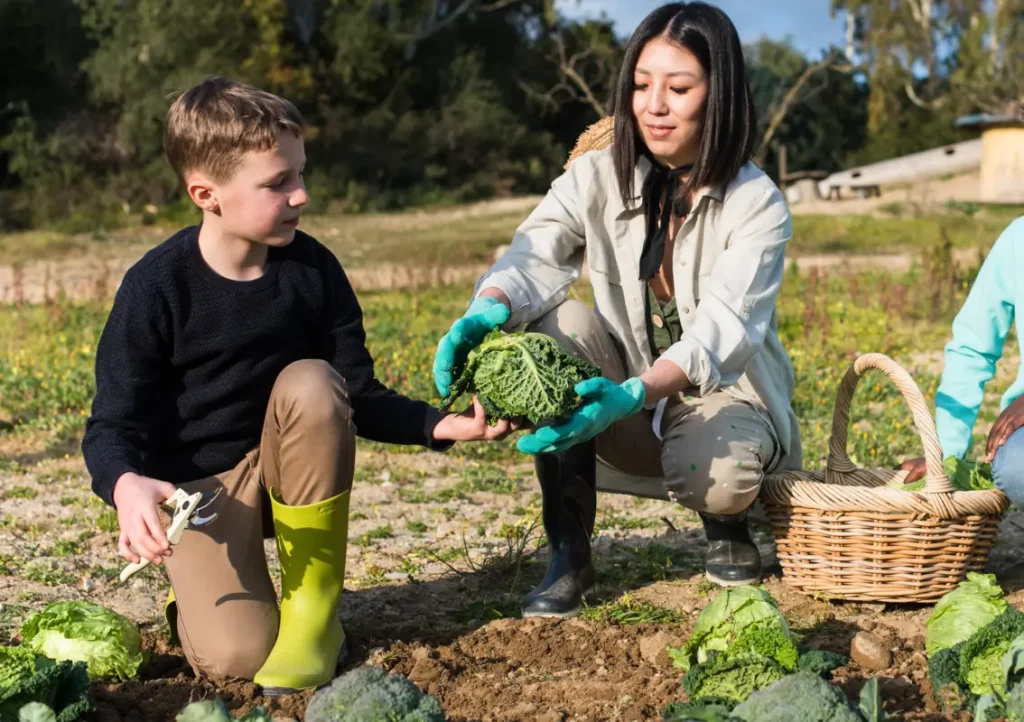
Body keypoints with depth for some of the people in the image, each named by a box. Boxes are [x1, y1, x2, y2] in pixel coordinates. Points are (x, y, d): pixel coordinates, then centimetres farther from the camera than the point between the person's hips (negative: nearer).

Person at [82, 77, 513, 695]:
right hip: (195, 487, -3)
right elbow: (112, 425, -15)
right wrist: (127, 485, -38)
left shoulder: (311, 268, -8)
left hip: (286, 468, 3)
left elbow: (358, 398, -2)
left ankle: (313, 608, -18)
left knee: (310, 382, -31)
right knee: (234, 655, -25)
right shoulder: (157, 287, -17)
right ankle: (197, 583, 15)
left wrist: (440, 425, -19)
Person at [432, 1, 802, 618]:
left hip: (724, 395, -3)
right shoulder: (598, 178, -7)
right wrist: (488, 312, -47)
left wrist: (636, 393, -49)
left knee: (715, 474, -37)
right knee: (557, 327, -26)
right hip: (630, 407, 3)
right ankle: (569, 554, -17)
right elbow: (533, 258, -22)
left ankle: (728, 527, 6)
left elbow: (723, 330, -30)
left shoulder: (757, 205, -16)